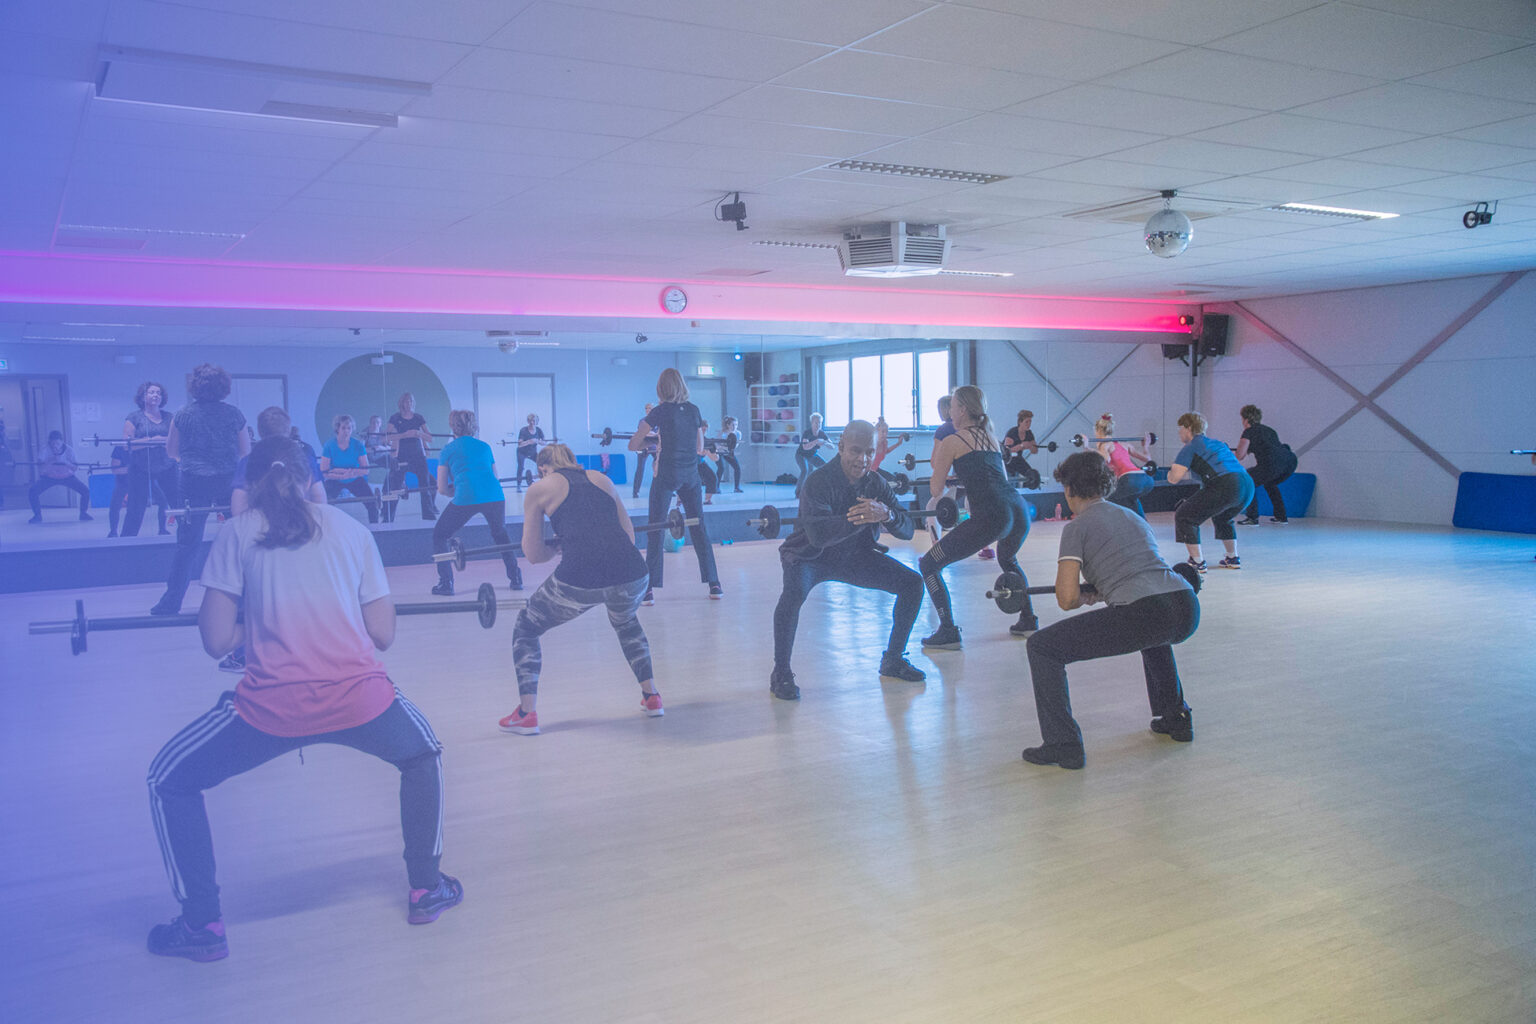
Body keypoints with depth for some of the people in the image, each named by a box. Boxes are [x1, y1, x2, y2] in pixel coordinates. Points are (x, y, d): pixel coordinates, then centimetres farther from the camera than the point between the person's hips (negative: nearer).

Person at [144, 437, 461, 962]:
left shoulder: (238, 532, 9)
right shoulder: (350, 528, 14)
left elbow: (216, 640, 3)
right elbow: (383, 635, 11)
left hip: (271, 709, -2)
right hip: (360, 699, 2)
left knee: (169, 782, 24)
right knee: (422, 757, 34)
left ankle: (202, 925, 22)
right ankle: (426, 888, 34)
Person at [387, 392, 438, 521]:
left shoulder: (419, 418, 6)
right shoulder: (395, 419, 3)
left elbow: (430, 438, 1)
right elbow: (389, 437, -11)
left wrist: (419, 433, -18)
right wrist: (405, 435, -23)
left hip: (418, 456, 1)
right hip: (402, 456, -1)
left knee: (425, 486, -4)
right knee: (394, 487, -4)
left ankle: (428, 515, 1)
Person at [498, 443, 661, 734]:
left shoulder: (540, 489, 16)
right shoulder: (601, 479, 25)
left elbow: (534, 554, 16)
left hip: (579, 579, -4)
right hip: (631, 575, 4)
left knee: (526, 629, 23)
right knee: (626, 623, 39)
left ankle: (526, 715, 15)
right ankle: (652, 698, 33)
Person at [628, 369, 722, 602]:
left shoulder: (660, 411, -6)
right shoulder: (694, 410, 6)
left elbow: (633, 445, -4)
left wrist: (647, 445, 16)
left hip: (666, 474, -4)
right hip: (691, 475, 4)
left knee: (656, 530, 1)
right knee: (699, 528, 10)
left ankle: (649, 589, -3)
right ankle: (714, 585, 11)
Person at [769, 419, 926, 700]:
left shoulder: (876, 483, -10)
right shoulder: (819, 481, -27)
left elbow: (907, 530, -13)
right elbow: (817, 534, -39)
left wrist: (887, 514, -36)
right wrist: (860, 519, -49)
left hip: (855, 556, 6)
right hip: (810, 556, -5)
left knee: (912, 583, -4)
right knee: (794, 592, -37)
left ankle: (893, 660, 12)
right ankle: (780, 674, -19)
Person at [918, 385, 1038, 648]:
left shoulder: (951, 442, 7)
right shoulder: (991, 437, 25)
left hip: (990, 515, -7)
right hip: (1019, 509, 8)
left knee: (928, 564, 3)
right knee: (1008, 560, 40)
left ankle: (948, 633, -2)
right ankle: (1028, 621, 36)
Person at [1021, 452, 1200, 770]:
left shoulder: (1077, 526, 7)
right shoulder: (1133, 516, 29)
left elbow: (1067, 599, 0)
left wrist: (1087, 597, 22)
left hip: (1142, 614, -8)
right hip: (1188, 611, 8)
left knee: (1043, 647, 5)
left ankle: (1063, 745, 2)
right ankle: (1176, 718, 42)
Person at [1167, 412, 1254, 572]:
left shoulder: (1190, 447, 6)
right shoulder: (1215, 442, 29)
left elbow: (1173, 479, -2)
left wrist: (1172, 470, 21)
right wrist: (1187, 469, 42)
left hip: (1225, 487, -8)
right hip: (1247, 485, 8)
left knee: (1184, 516, 5)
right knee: (1222, 518, 35)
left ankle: (1197, 563, 1)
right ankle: (1233, 559, 35)